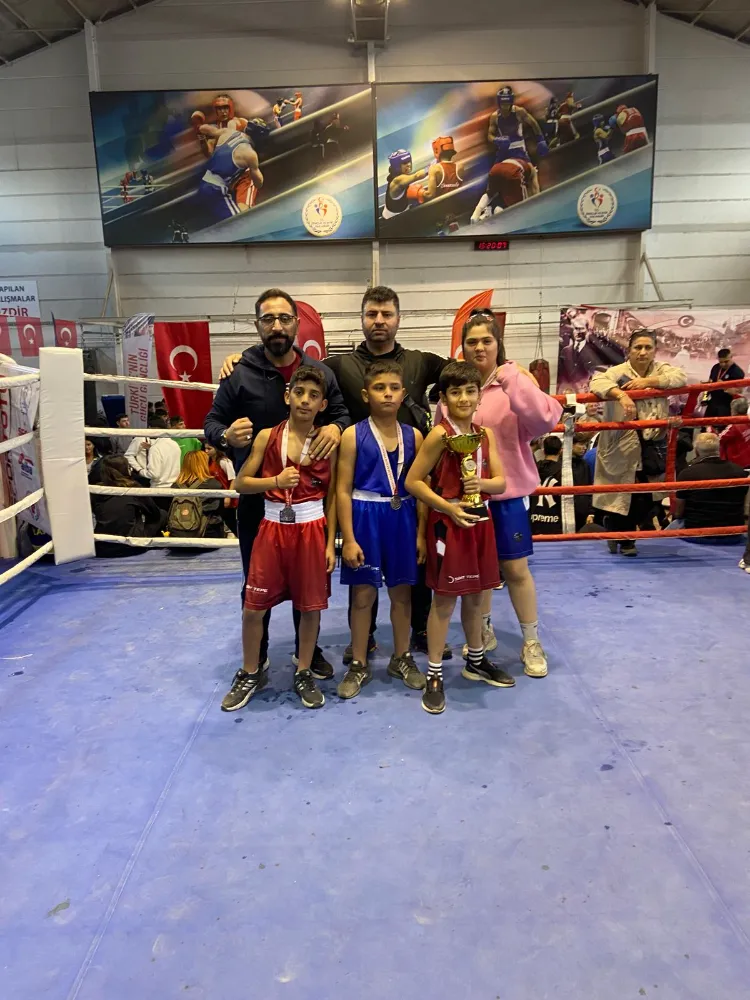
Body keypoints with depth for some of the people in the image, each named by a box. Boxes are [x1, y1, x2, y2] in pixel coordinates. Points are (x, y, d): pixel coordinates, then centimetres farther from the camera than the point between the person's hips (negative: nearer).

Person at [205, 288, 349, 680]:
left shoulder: (319, 371, 1)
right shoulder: (239, 373, -7)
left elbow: (342, 412, 8)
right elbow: (211, 423, -4)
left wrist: (336, 427, -16)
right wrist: (226, 436, -28)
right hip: (257, 496, -2)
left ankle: (310, 650, 34)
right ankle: (255, 658, 30)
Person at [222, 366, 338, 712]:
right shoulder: (267, 436, -2)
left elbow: (331, 497, 3)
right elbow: (241, 483, 1)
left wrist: (330, 543, 0)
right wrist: (275, 481, -16)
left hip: (312, 530, 0)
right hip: (272, 528, 0)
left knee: (311, 606, 7)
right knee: (253, 607, 4)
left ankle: (304, 674, 27)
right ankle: (251, 673, 25)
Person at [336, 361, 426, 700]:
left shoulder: (413, 436, 3)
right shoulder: (353, 435, -7)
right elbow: (344, 490, -8)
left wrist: (421, 533, 2)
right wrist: (348, 539, -12)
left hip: (402, 519, 3)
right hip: (365, 519, -3)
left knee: (401, 591, 13)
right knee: (363, 594, 7)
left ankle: (402, 657, 31)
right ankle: (359, 665, 22)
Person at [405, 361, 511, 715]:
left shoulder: (485, 433, 5)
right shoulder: (440, 435, -13)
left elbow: (501, 481, 5)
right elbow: (413, 481, -13)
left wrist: (482, 483, -17)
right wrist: (448, 507, -20)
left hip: (479, 522, 6)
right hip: (447, 524, -6)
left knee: (475, 596, 18)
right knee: (445, 600, 1)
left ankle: (476, 661, 36)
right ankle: (434, 675, 13)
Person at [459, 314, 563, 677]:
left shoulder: (516, 379, -5)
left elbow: (546, 418, -21)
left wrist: (511, 380, -26)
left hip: (507, 491, -3)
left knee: (515, 568, 5)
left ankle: (531, 642, 23)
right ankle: (483, 630, 36)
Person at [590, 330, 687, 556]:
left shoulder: (660, 369, 4)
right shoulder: (619, 372, -7)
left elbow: (681, 378, -14)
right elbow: (597, 382, -26)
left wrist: (648, 381, -23)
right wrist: (621, 394, -43)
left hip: (653, 444, 4)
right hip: (622, 445, -3)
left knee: (646, 498, 9)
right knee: (622, 495, 4)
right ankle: (614, 527, 32)